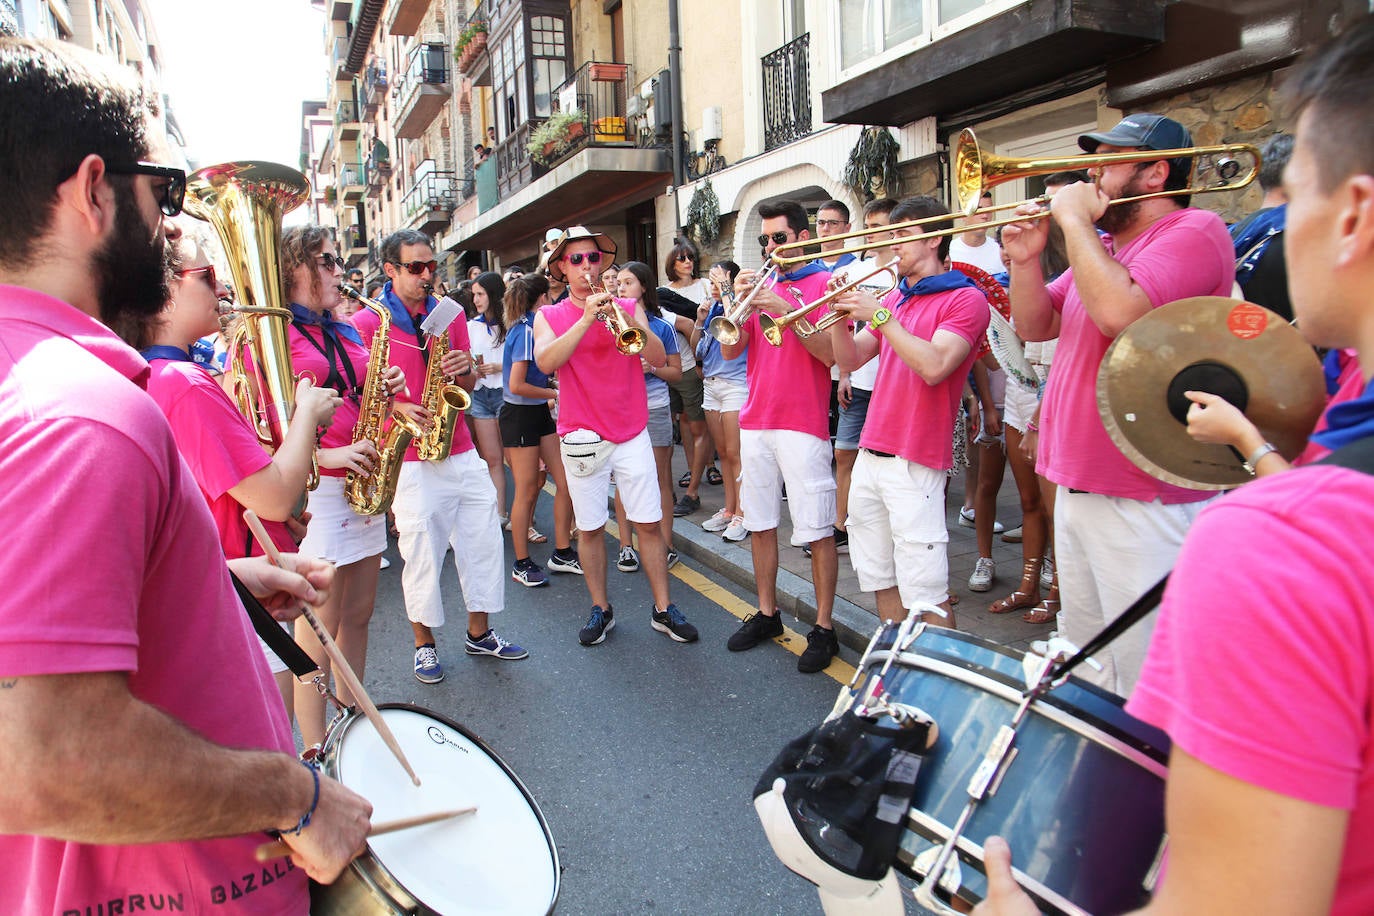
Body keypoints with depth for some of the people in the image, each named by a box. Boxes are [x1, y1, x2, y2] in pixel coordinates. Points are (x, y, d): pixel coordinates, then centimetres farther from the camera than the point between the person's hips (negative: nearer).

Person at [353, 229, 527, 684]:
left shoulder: (450, 314, 10)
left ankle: (479, 633, 25)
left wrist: (465, 369, -8)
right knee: (421, 552, 2)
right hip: (411, 459, -4)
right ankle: (425, 643, 22)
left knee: (484, 540, 8)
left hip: (462, 453, 5)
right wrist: (397, 408, -19)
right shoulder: (368, 323, -4)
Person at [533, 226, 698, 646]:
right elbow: (546, 362, -17)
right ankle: (600, 609, 22)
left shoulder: (627, 308, 6)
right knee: (589, 528, 7)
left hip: (631, 433, 1)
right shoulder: (550, 316, 4)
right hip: (582, 437, 0)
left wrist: (625, 318, -21)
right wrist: (587, 319, -22)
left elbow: (658, 358, -8)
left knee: (648, 524, 2)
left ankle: (663, 609, 14)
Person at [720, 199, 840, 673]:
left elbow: (830, 353, -13)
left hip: (803, 425, -6)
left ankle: (824, 628, 8)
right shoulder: (763, 286, 15)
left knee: (817, 532, -2)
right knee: (761, 525, 12)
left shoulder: (824, 284, 0)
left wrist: (785, 309, -20)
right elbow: (729, 350, 7)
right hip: (755, 421, 6)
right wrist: (739, 301, -7)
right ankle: (766, 614, 26)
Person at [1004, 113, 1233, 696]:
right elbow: (1035, 326, 16)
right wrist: (1026, 259, -1)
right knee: (1083, 663, 21)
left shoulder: (1193, 230, -11)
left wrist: (1074, 219, -15)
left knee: (1142, 681, -3)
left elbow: (1119, 313, -27)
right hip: (1076, 489, 9)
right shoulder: (1101, 247, 17)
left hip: (1143, 501, -9)